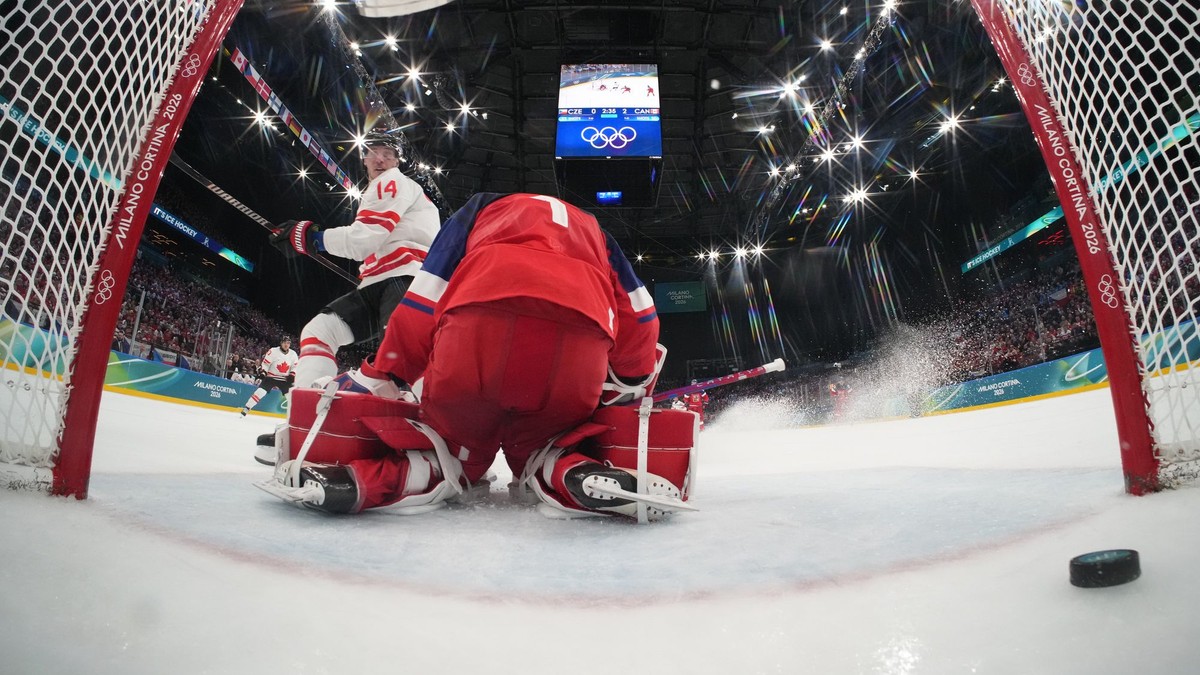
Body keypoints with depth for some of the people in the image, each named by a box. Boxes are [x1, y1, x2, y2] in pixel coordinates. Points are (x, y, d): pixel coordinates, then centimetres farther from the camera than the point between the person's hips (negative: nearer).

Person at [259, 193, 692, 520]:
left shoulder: (483, 209, 36)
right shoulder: (592, 229, 41)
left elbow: (424, 300, 20)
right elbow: (637, 320, 25)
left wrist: (378, 379, 26)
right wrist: (629, 389, 35)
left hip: (479, 323, -1)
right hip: (579, 339, 1)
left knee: (454, 448, 21)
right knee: (540, 448, 25)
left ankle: (360, 481, -6)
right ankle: (579, 478, -7)